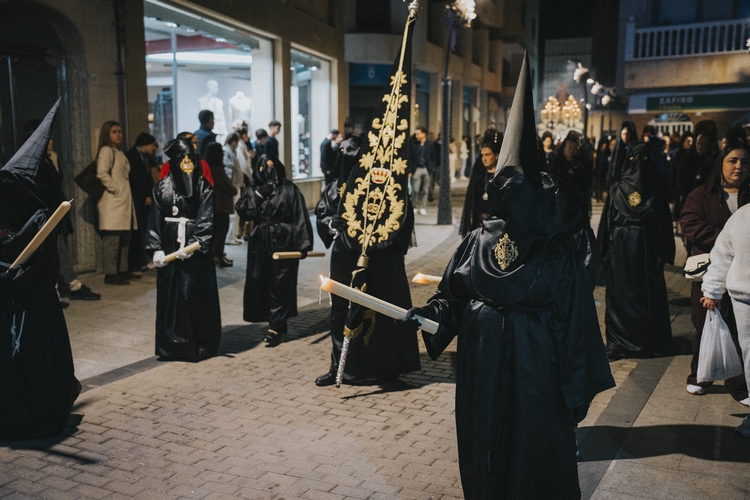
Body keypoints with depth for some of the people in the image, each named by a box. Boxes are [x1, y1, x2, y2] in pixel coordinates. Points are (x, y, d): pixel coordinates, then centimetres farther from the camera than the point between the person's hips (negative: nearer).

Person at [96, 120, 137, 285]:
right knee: (112, 238, -10)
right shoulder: (106, 150, -6)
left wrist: (126, 194, 12)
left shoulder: (119, 153, 21)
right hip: (112, 202, -9)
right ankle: (110, 274, -8)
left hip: (124, 201, 9)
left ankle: (122, 270, 19)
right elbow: (102, 173, -20)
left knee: (124, 238, 12)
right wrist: (115, 189, -16)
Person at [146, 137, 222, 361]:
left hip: (197, 248, -3)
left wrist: (193, 245, -23)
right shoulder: (162, 187, 5)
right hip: (170, 249, 3)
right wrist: (156, 248, -7)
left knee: (196, 296, 0)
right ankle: (171, 345, 17)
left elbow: (206, 220, -11)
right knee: (170, 296, 6)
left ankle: (199, 345, 11)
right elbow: (155, 219, 3)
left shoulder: (203, 186, -3)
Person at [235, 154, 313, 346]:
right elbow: (242, 211, -4)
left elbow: (301, 218, -8)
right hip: (260, 245, 5)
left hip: (283, 244, -4)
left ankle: (276, 327, 1)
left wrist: (303, 244, -14)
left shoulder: (289, 189, -2)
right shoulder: (253, 190, 11)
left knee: (280, 285, -4)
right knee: (259, 282, 5)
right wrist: (258, 194, -13)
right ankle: (277, 322, 18)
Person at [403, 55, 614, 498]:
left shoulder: (559, 255, -10)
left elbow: (575, 326, -11)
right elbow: (453, 294, 5)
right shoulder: (479, 242, 1)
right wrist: (429, 313, -16)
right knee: (483, 456, 17)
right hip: (481, 368, 4)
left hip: (535, 374, -3)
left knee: (533, 463, 11)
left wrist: (577, 393, -12)